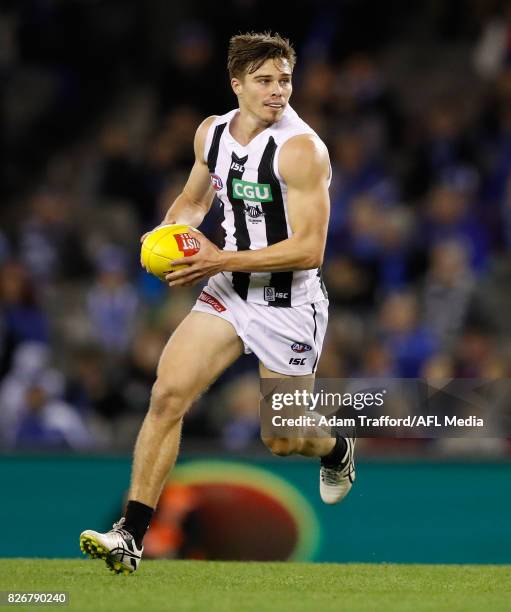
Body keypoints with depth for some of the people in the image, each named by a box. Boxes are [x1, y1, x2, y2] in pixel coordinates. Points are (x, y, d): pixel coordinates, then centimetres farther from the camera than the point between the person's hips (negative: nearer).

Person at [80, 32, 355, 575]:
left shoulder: (301, 148, -20)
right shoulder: (211, 132, 1)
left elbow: (309, 249, -24)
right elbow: (193, 198, 22)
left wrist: (223, 261, -26)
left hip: (290, 304, -5)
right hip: (230, 291, 5)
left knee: (281, 440, 6)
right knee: (168, 393, -13)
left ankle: (337, 452, 45)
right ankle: (131, 535, -10)